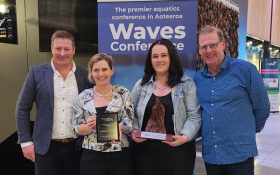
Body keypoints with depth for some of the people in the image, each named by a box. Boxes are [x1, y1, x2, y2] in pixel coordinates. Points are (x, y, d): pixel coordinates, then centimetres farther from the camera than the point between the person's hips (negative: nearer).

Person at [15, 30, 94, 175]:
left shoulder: (86, 75, -2)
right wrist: (26, 142, -3)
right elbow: (22, 108, 0)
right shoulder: (37, 73, -3)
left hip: (77, 147, 1)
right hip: (46, 147, -1)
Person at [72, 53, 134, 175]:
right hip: (91, 157, 1)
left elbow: (129, 122, -4)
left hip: (120, 156, 0)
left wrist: (117, 128, -25)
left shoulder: (123, 93, 0)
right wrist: (89, 127, -18)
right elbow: (77, 128, 3)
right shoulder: (83, 97, 2)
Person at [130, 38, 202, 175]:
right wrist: (134, 131, -7)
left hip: (177, 151, -2)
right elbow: (131, 114, 10)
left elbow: (194, 116, -4)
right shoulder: (141, 84, 8)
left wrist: (185, 136, -19)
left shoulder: (187, 84, 0)